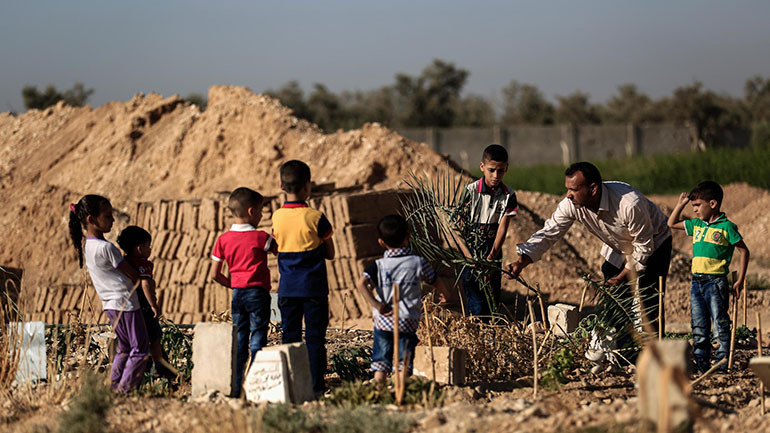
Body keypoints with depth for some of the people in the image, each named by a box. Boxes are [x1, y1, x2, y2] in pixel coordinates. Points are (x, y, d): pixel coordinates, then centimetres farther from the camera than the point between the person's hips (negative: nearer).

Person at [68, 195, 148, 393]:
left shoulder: (86, 246, 8)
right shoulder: (106, 247, -20)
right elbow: (133, 275, -12)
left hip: (110, 305, 9)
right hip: (125, 303, -9)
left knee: (124, 348, 19)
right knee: (140, 348, -2)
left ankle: (114, 387, 16)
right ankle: (125, 389, -5)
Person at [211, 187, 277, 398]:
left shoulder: (223, 240, 3)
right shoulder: (260, 237, -9)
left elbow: (215, 275, 5)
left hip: (237, 293, 4)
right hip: (257, 292, -4)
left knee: (238, 341, 9)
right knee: (257, 340, 0)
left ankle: (235, 388, 8)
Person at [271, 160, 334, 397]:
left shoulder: (277, 217, -1)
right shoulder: (315, 217, -11)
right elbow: (330, 253, -3)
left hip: (287, 287, 3)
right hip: (314, 287, -3)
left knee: (290, 335, 9)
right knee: (314, 337, 3)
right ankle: (316, 384, 3)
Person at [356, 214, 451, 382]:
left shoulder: (378, 265, -4)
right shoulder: (418, 263, -4)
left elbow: (361, 283, -19)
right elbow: (435, 282, 11)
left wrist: (375, 304, -15)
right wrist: (445, 293, 32)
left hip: (383, 322, 1)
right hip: (408, 323, -1)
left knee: (381, 363, 10)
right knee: (404, 364, 3)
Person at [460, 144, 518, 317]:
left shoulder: (508, 196, -3)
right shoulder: (471, 191, -10)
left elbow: (502, 230, -8)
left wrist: (490, 259, -19)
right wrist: (470, 259, -20)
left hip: (493, 259, 3)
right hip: (471, 257, -3)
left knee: (493, 306, 5)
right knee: (477, 308, -10)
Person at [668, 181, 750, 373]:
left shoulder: (726, 227, -5)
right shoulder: (696, 225, 14)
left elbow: (744, 251, -2)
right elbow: (672, 223, 28)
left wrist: (740, 280, -5)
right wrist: (680, 204, 16)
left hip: (716, 282, -7)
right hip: (696, 282, 7)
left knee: (720, 323, -4)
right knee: (698, 326, 8)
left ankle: (722, 362, -1)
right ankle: (701, 362, 13)